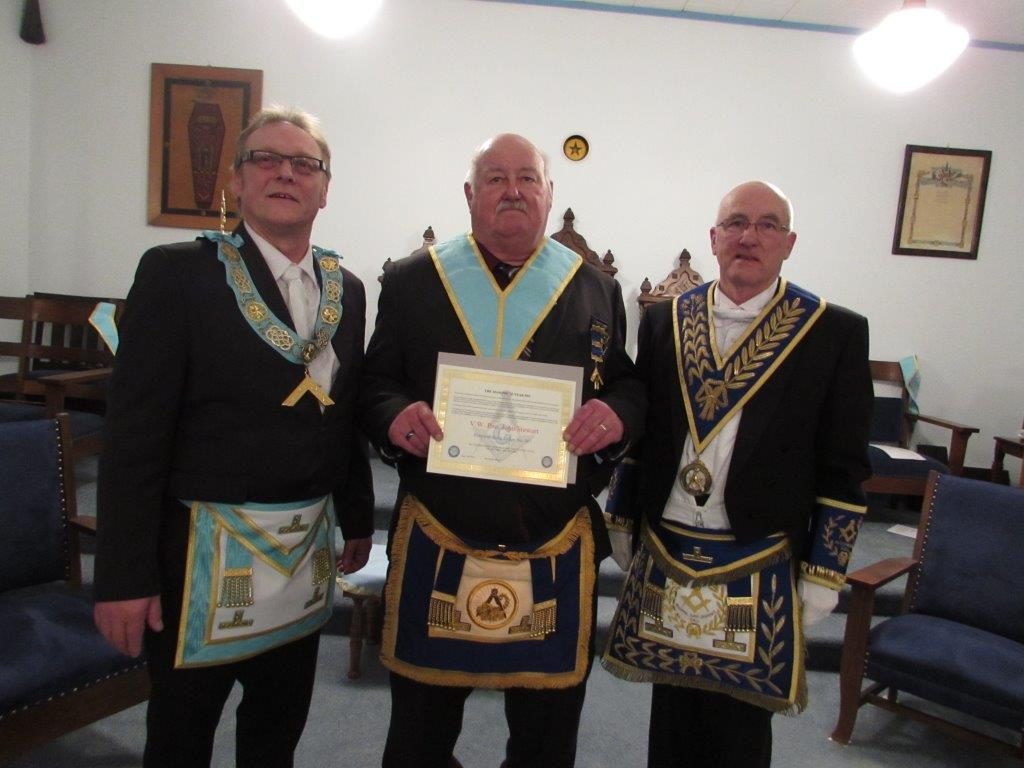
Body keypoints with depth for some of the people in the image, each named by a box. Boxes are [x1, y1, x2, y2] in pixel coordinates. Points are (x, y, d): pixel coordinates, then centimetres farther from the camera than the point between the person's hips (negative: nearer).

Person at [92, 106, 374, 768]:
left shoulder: (346, 288, 5)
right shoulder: (177, 272, -10)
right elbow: (134, 432, -12)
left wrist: (358, 519, 15)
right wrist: (124, 577, -13)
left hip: (306, 552, 5)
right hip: (204, 551, -4)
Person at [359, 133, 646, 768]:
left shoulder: (597, 289, 5)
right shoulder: (411, 282, 3)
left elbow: (631, 384, 6)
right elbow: (375, 385, 3)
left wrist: (617, 413, -16)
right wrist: (396, 418, -18)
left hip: (555, 552, 1)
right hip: (435, 545, 0)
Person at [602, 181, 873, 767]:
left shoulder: (835, 331, -5)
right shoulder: (665, 321, 3)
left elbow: (843, 469, -3)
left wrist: (823, 575, -4)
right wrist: (623, 523, 10)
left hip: (759, 572, -2)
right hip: (664, 558, 3)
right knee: (671, 708, 18)